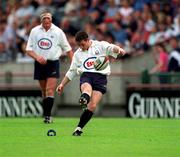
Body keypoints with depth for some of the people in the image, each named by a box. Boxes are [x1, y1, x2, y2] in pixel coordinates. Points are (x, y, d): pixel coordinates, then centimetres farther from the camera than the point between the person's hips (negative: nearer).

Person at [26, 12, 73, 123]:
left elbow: (68, 49, 7)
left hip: (53, 63, -2)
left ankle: (48, 115, -17)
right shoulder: (34, 31, 3)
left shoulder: (58, 32, -1)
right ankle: (46, 115, 16)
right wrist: (37, 57, -15)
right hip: (40, 63, 2)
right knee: (44, 92, 7)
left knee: (50, 90, -14)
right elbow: (29, 50, 4)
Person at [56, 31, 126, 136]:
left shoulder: (100, 46, 11)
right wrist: (62, 84, 27)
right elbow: (71, 71, 32)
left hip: (100, 77, -2)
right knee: (87, 89, -37)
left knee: (92, 106, -16)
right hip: (86, 76, 2)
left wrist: (119, 50, -31)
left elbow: (112, 48, -8)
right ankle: (83, 99, -72)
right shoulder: (78, 54, 24)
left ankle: (79, 128, -8)